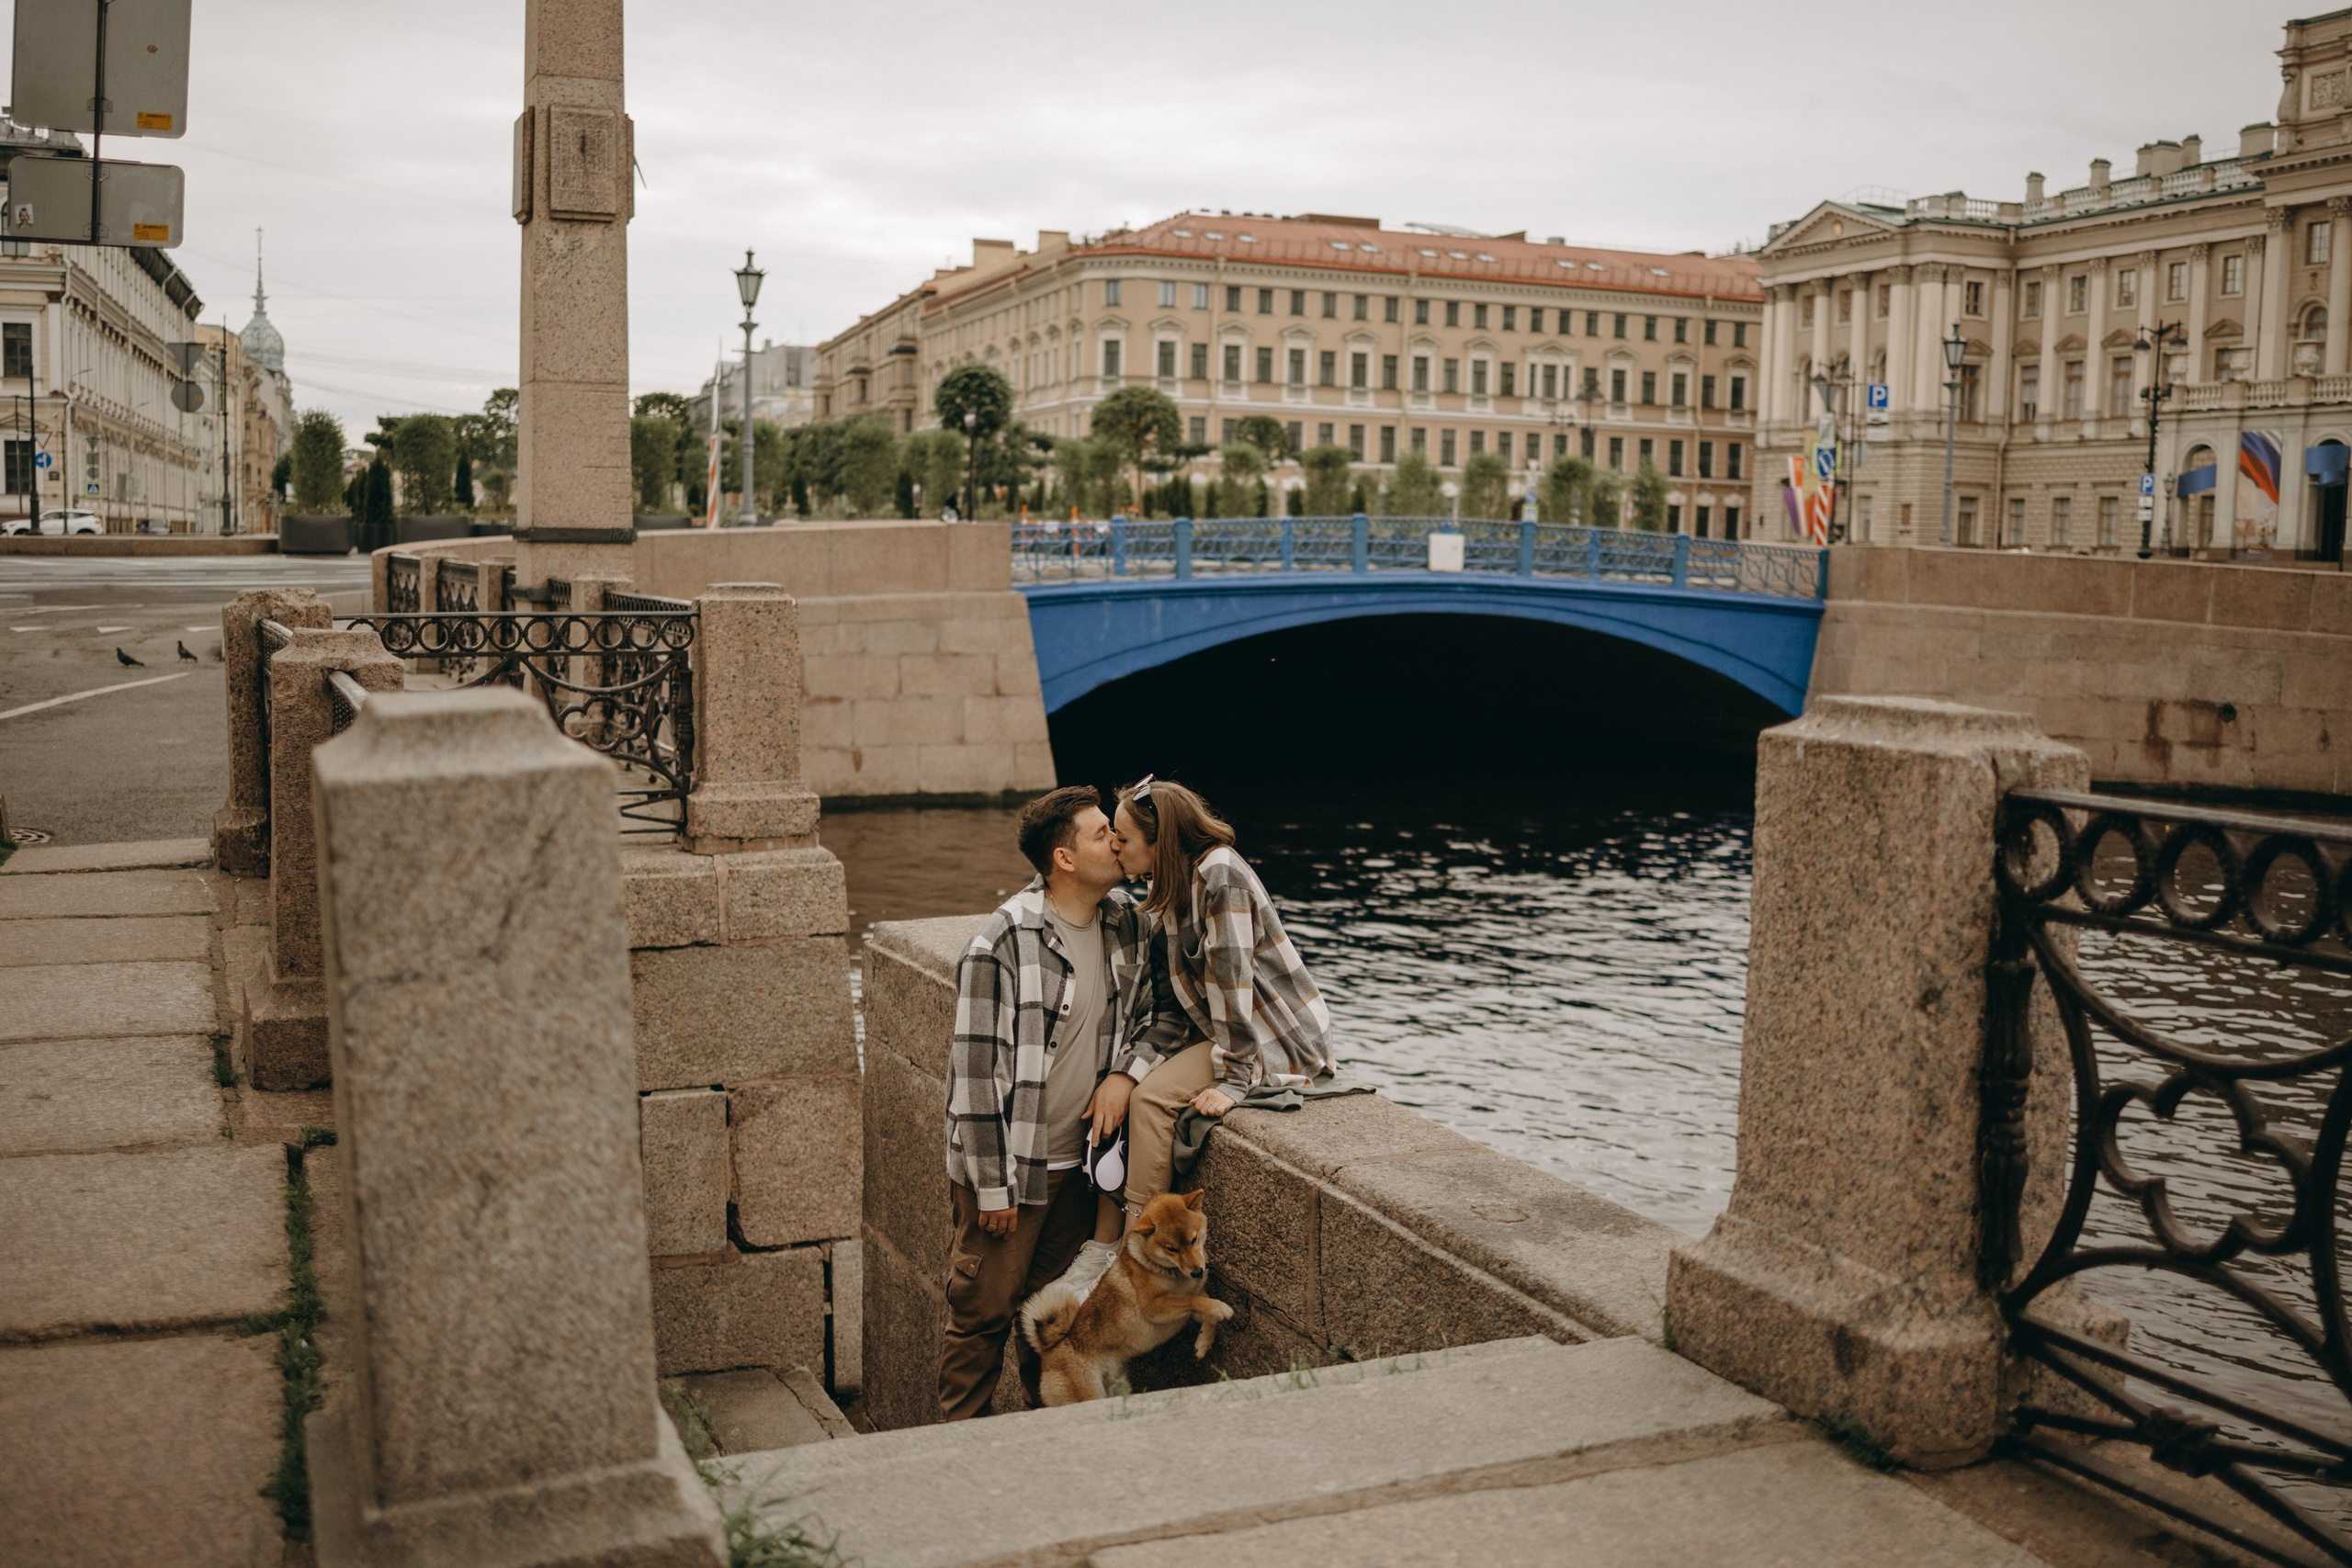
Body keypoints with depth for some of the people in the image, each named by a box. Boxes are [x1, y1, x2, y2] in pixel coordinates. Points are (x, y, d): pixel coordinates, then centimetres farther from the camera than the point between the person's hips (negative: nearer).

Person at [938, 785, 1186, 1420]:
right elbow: (977, 1068, -17)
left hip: (1078, 1163, 6)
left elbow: (1165, 1007, 10)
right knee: (983, 1314, 5)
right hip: (1007, 1166, -5)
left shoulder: (1127, 921, -2)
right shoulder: (1004, 943, -20)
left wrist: (1126, 1070, -9)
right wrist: (992, 1186, -15)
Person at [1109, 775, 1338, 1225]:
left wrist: (1233, 1080, -24)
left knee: (1151, 1096, -18)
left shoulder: (1220, 876, -23)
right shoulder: (1181, 876, 6)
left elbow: (1230, 977, -25)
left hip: (1278, 1037, -9)